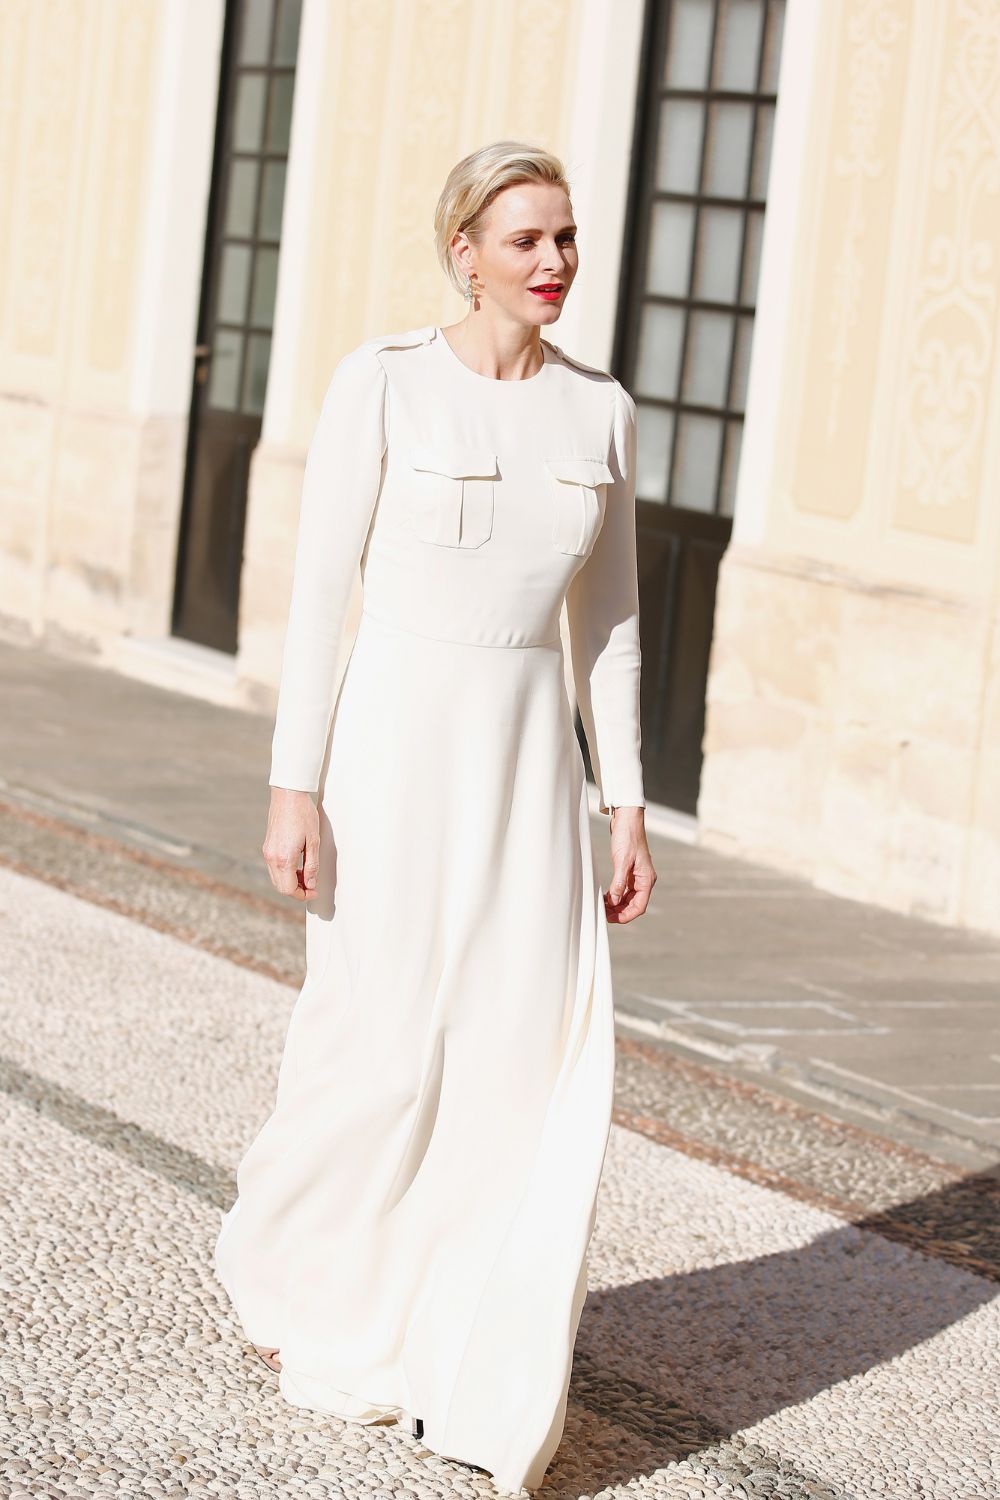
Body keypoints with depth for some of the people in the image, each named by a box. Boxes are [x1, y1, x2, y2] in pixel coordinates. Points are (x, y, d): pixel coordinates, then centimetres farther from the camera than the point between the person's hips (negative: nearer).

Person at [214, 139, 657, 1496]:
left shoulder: (602, 411, 6)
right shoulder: (382, 383, -7)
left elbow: (607, 619, 11)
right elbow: (320, 591, -8)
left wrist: (627, 806, 7)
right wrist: (294, 788, -12)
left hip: (532, 760, 4)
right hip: (394, 740, -4)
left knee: (545, 1062, -4)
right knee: (382, 1052, 0)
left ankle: (482, 1385, 6)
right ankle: (281, 1258, 31)